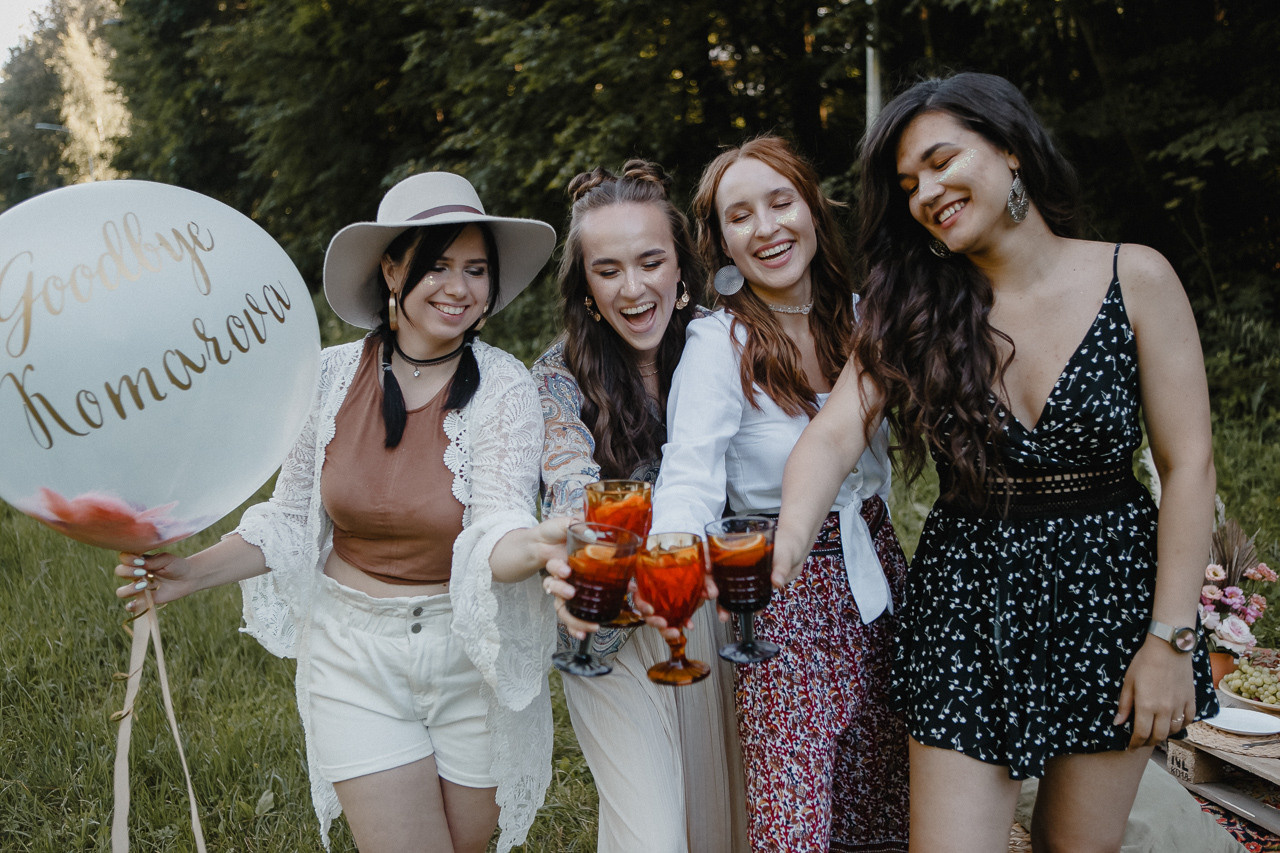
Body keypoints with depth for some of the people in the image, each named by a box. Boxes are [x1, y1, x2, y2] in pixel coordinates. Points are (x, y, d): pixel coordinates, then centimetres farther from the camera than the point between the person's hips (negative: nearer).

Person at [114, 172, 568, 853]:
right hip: (353, 656, 1)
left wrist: (531, 550, -47)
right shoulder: (332, 376, -6)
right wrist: (196, 573, -9)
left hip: (475, 662, 0)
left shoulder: (503, 387, -13)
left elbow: (496, 533, -25)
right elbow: (293, 520, 4)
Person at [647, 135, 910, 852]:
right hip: (784, 590, -5)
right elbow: (690, 479, -23)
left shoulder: (857, 315, 4)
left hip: (875, 571, 5)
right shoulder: (718, 344, -13)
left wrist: (879, 539, 13)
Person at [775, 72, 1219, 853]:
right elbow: (837, 433, -16)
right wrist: (784, 546, -35)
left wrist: (1171, 639, -9)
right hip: (966, 604, 1)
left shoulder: (1134, 279, -8)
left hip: (1110, 591, -1)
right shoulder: (914, 309, -2)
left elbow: (1188, 466, -7)